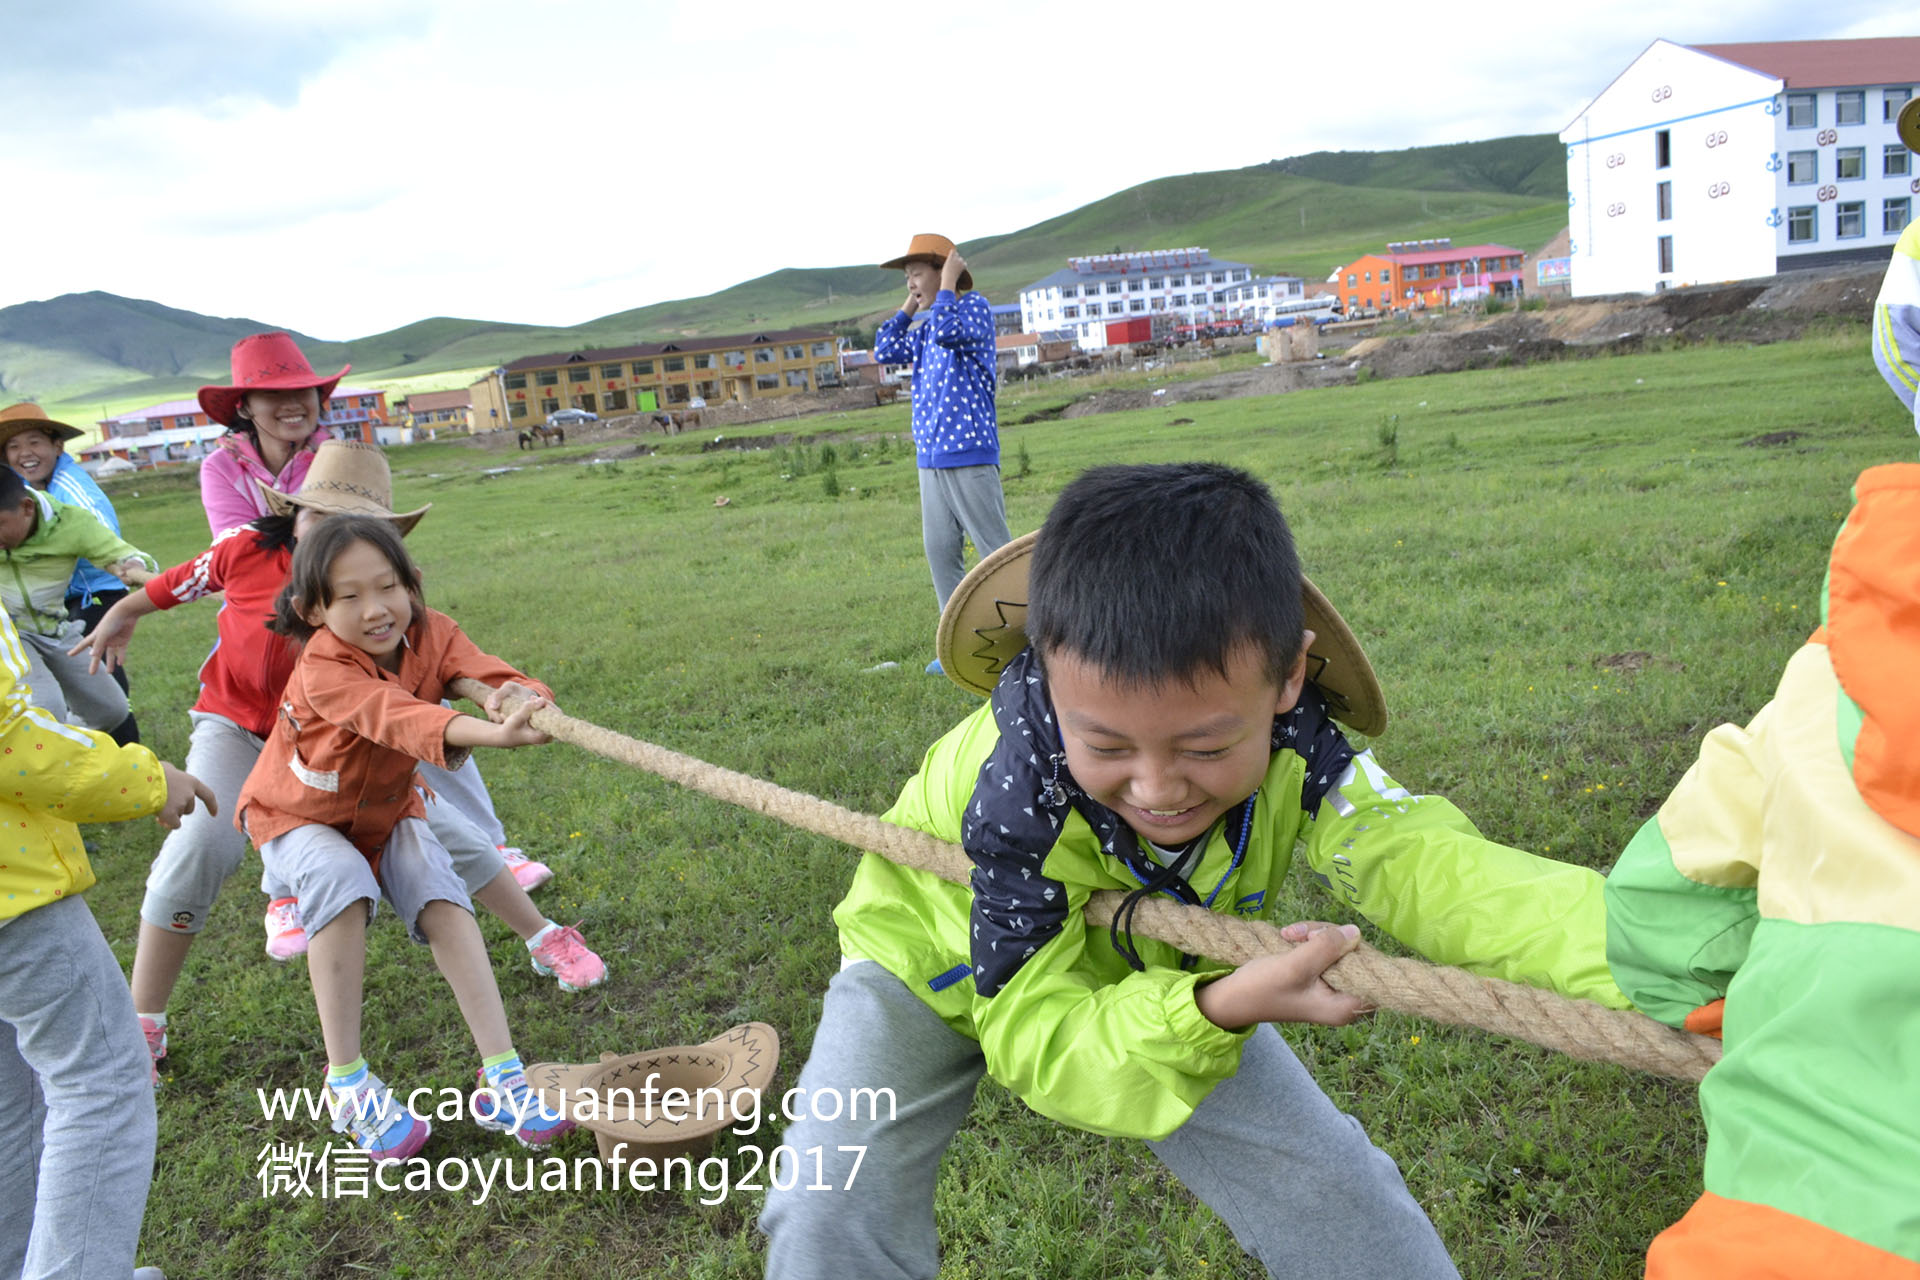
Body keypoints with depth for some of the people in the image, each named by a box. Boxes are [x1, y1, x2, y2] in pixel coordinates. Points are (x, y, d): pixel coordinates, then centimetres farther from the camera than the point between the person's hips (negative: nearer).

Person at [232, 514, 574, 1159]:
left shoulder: (431, 634, -22)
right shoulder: (322, 672, -37)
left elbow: (495, 677, -36)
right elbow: (397, 716, -56)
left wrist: (518, 698, -63)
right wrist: (490, 734, -75)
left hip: (388, 811, 4)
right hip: (297, 816, -3)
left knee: (444, 900, -19)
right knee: (340, 881, -33)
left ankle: (501, 1080, -16)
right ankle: (347, 1083, -18)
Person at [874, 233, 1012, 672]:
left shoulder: (975, 308, -6)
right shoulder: (927, 329, 18)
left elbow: (948, 332, -25)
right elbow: (885, 351, 15)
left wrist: (948, 283, -12)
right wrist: (908, 306, 14)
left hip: (969, 456, -9)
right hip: (930, 456, 9)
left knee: (995, 548, -7)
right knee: (940, 551, 9)